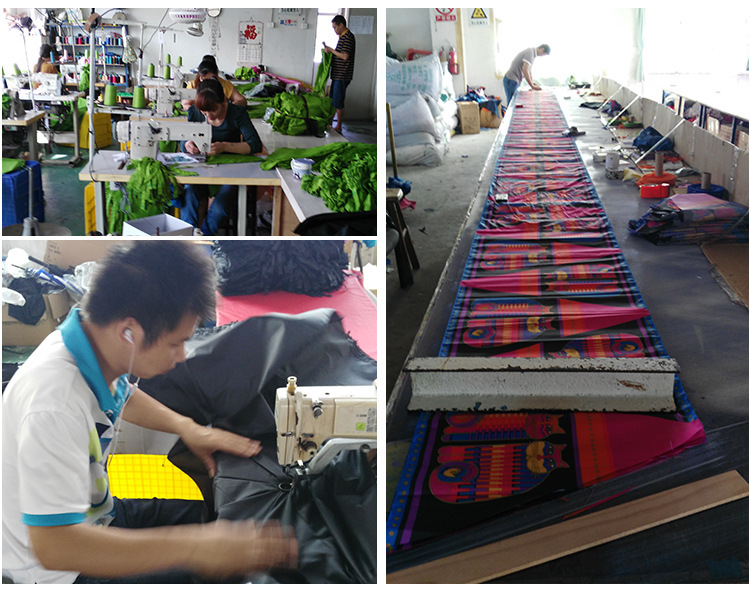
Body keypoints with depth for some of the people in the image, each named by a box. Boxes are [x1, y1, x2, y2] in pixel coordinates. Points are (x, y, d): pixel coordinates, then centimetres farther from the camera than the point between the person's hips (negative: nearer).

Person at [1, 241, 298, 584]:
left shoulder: (100, 344, -10)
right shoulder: (55, 406, -37)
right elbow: (52, 546, -41)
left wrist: (186, 427, 2)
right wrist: (193, 546, -44)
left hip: (95, 514, 9)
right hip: (59, 569, -9)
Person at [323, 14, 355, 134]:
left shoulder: (348, 37, -16)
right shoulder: (342, 36, 15)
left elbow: (345, 56, -23)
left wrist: (331, 50, -14)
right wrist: (330, 50, 9)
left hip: (342, 75, -10)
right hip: (337, 74, 10)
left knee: (338, 102, -5)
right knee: (333, 99, 15)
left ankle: (339, 127, 1)